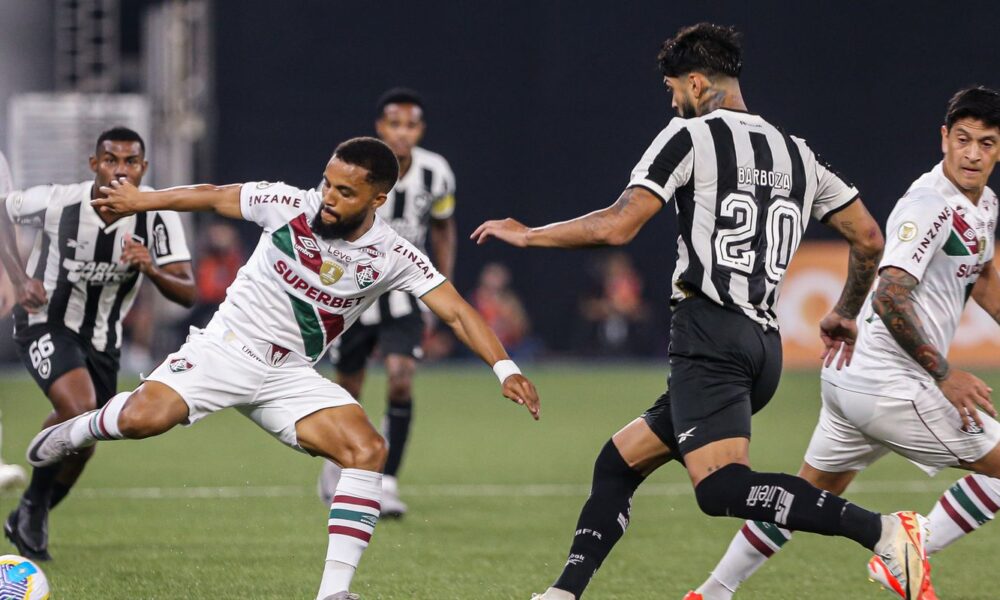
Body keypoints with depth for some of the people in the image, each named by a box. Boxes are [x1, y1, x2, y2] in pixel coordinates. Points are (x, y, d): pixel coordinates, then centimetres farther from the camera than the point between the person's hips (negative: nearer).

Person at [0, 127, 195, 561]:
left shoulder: (157, 217, -16)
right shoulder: (58, 202, -20)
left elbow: (187, 294, -17)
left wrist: (152, 270, -38)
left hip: (102, 340, 4)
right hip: (46, 324, -4)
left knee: (81, 445, 12)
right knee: (80, 408, -29)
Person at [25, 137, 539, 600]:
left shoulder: (392, 256, -9)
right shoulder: (289, 206, -11)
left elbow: (455, 312, -10)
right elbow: (213, 197, 4)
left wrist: (504, 367, -23)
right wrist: (140, 201, 14)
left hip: (289, 376, 2)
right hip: (226, 346, -2)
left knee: (367, 449, -21)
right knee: (144, 418, -28)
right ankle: (82, 428, 9)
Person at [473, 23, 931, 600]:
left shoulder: (690, 136, 0)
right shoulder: (797, 153, 19)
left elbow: (617, 226, -7)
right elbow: (869, 238, 19)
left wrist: (526, 234, 7)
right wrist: (845, 314, 35)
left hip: (710, 334, -9)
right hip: (765, 344, 9)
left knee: (720, 486, -23)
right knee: (618, 462, 17)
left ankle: (881, 530, -36)